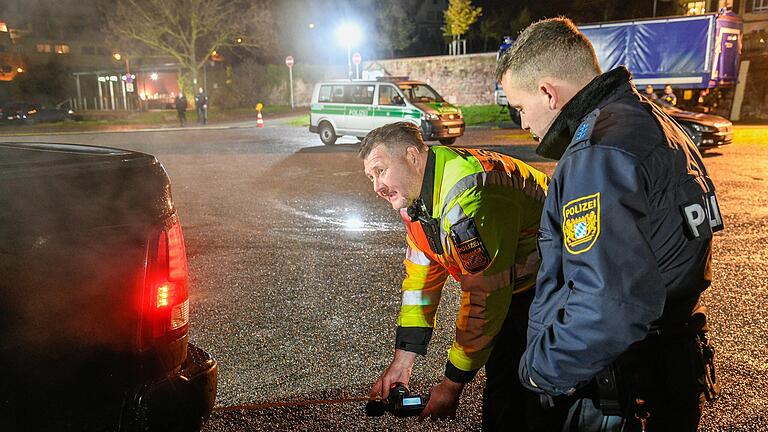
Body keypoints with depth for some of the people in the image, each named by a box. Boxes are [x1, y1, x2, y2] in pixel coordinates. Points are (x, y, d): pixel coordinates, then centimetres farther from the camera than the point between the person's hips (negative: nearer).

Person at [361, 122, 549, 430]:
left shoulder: (468, 198, -33)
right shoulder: (414, 191, -2)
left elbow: (483, 299, -29)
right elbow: (421, 278, 2)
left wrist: (452, 384, -18)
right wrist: (402, 360, -1)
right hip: (507, 284, 9)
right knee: (500, 384, 17)